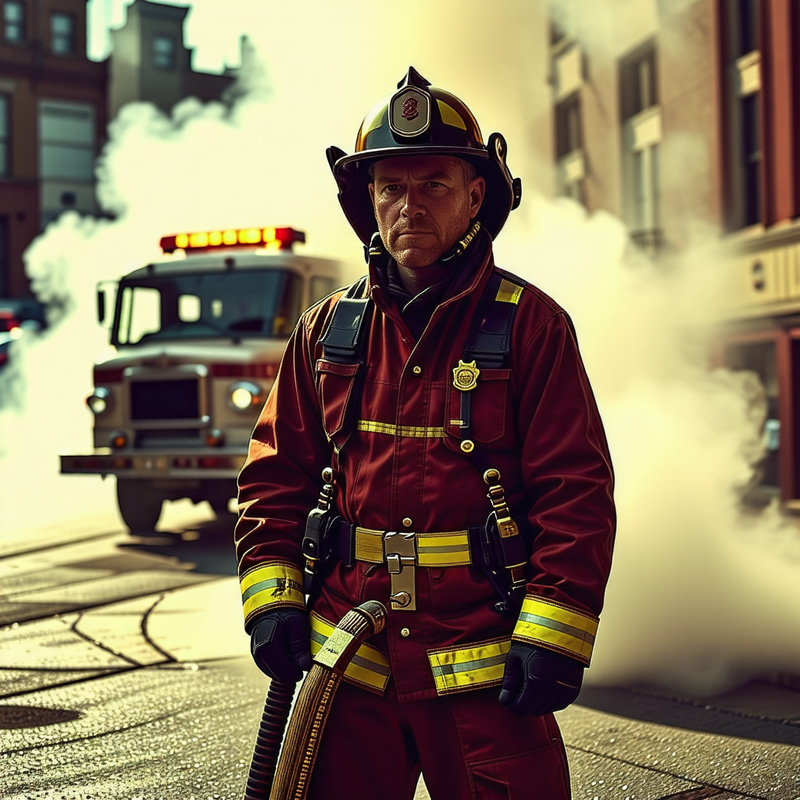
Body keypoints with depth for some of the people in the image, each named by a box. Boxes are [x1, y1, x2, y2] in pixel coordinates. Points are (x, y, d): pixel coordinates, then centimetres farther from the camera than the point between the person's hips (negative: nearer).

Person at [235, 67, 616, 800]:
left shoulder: (530, 325, -4)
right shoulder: (328, 329, 8)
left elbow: (578, 490, -7)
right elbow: (276, 476, 12)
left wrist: (552, 640, -13)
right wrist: (271, 600, 2)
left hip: (482, 670, -3)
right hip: (345, 663, 4)